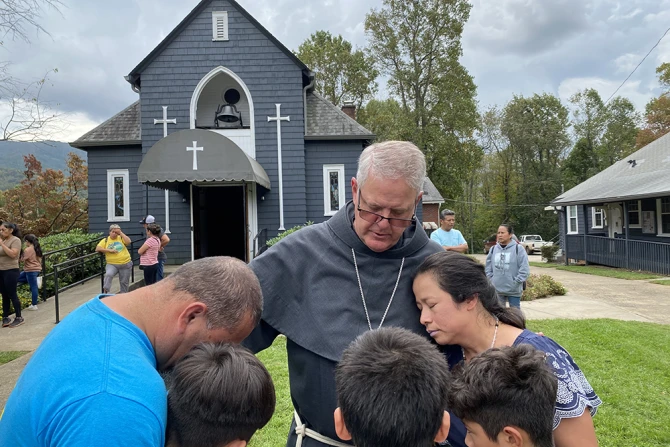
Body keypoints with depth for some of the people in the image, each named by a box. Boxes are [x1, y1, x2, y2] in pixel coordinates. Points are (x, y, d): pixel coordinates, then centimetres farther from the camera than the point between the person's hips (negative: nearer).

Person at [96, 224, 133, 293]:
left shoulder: (121, 238, 6)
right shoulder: (105, 240, 6)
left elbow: (128, 242, -13)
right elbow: (97, 249, -4)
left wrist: (120, 233, -9)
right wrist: (109, 250, -14)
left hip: (125, 264, 1)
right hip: (112, 264, -1)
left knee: (124, 282, 8)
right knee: (108, 275, -31)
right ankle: (105, 292, -23)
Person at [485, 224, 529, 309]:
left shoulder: (518, 248, -9)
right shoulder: (493, 249, 3)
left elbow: (524, 268, -10)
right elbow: (488, 268, 10)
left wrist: (516, 282, -13)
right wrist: (491, 280, 0)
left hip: (513, 290, -4)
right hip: (497, 289, 4)